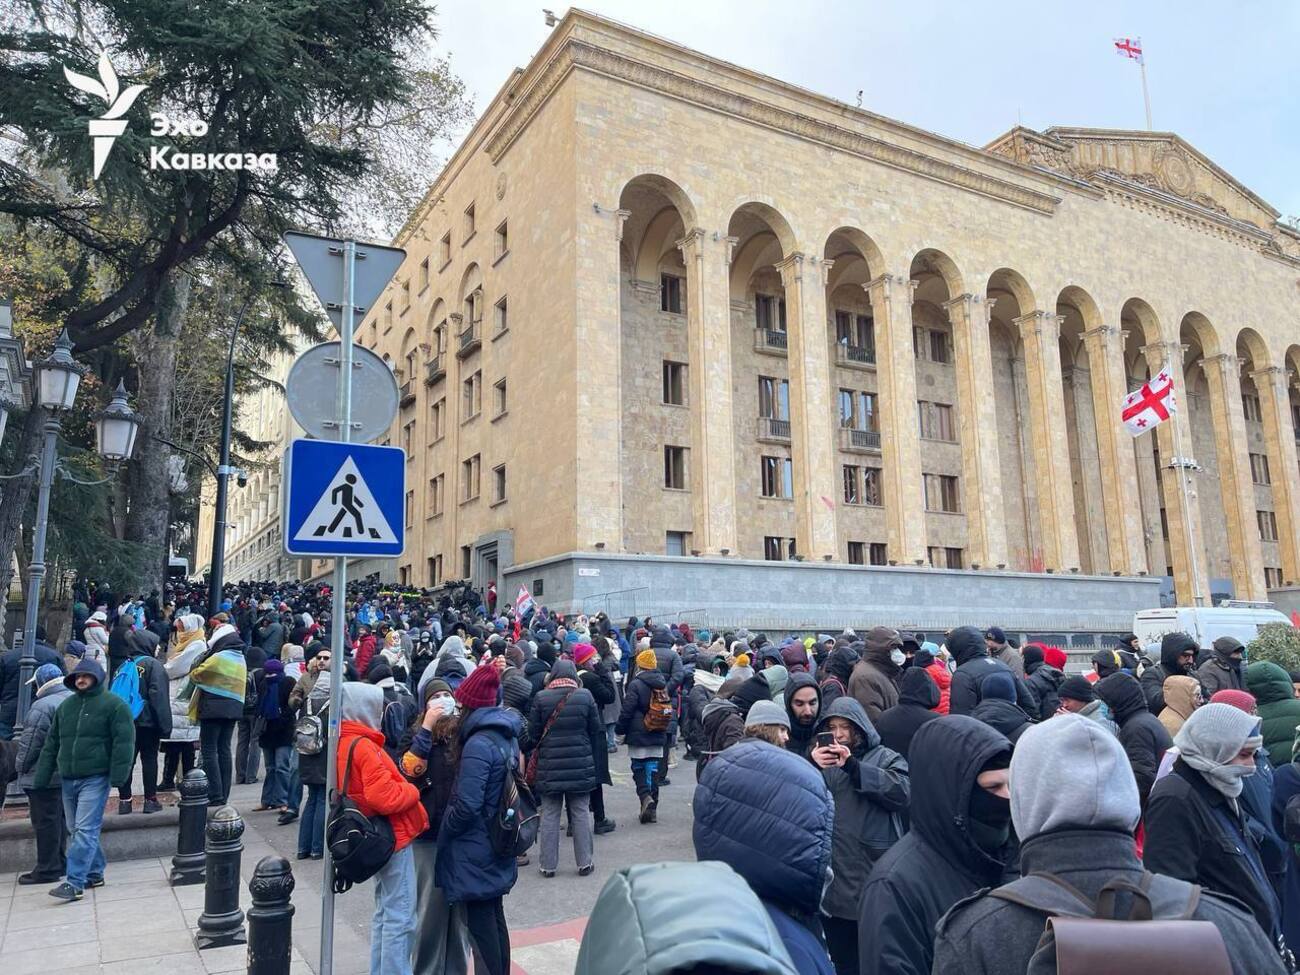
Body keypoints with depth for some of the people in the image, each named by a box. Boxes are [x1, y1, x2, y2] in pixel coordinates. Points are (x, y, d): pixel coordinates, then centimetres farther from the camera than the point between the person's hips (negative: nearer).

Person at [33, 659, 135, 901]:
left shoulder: (113, 705, -6)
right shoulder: (65, 706, 13)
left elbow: (123, 742, -11)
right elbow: (51, 744, 17)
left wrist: (117, 775, -18)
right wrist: (41, 778, 12)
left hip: (95, 779, -7)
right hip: (68, 779, 7)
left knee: (85, 830, -10)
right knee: (76, 830, 13)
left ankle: (74, 883, -9)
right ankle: (94, 873, 25)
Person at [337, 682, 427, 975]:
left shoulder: (344, 743, 8)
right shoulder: (364, 747, -21)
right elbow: (385, 797, -27)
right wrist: (413, 791, -10)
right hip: (394, 836, -10)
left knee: (385, 912, 20)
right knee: (400, 918, -3)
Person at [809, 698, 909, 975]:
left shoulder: (886, 758, 4)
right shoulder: (820, 758, 15)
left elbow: (903, 792, -16)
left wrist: (853, 766, -20)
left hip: (875, 880, -3)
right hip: (832, 882, 3)